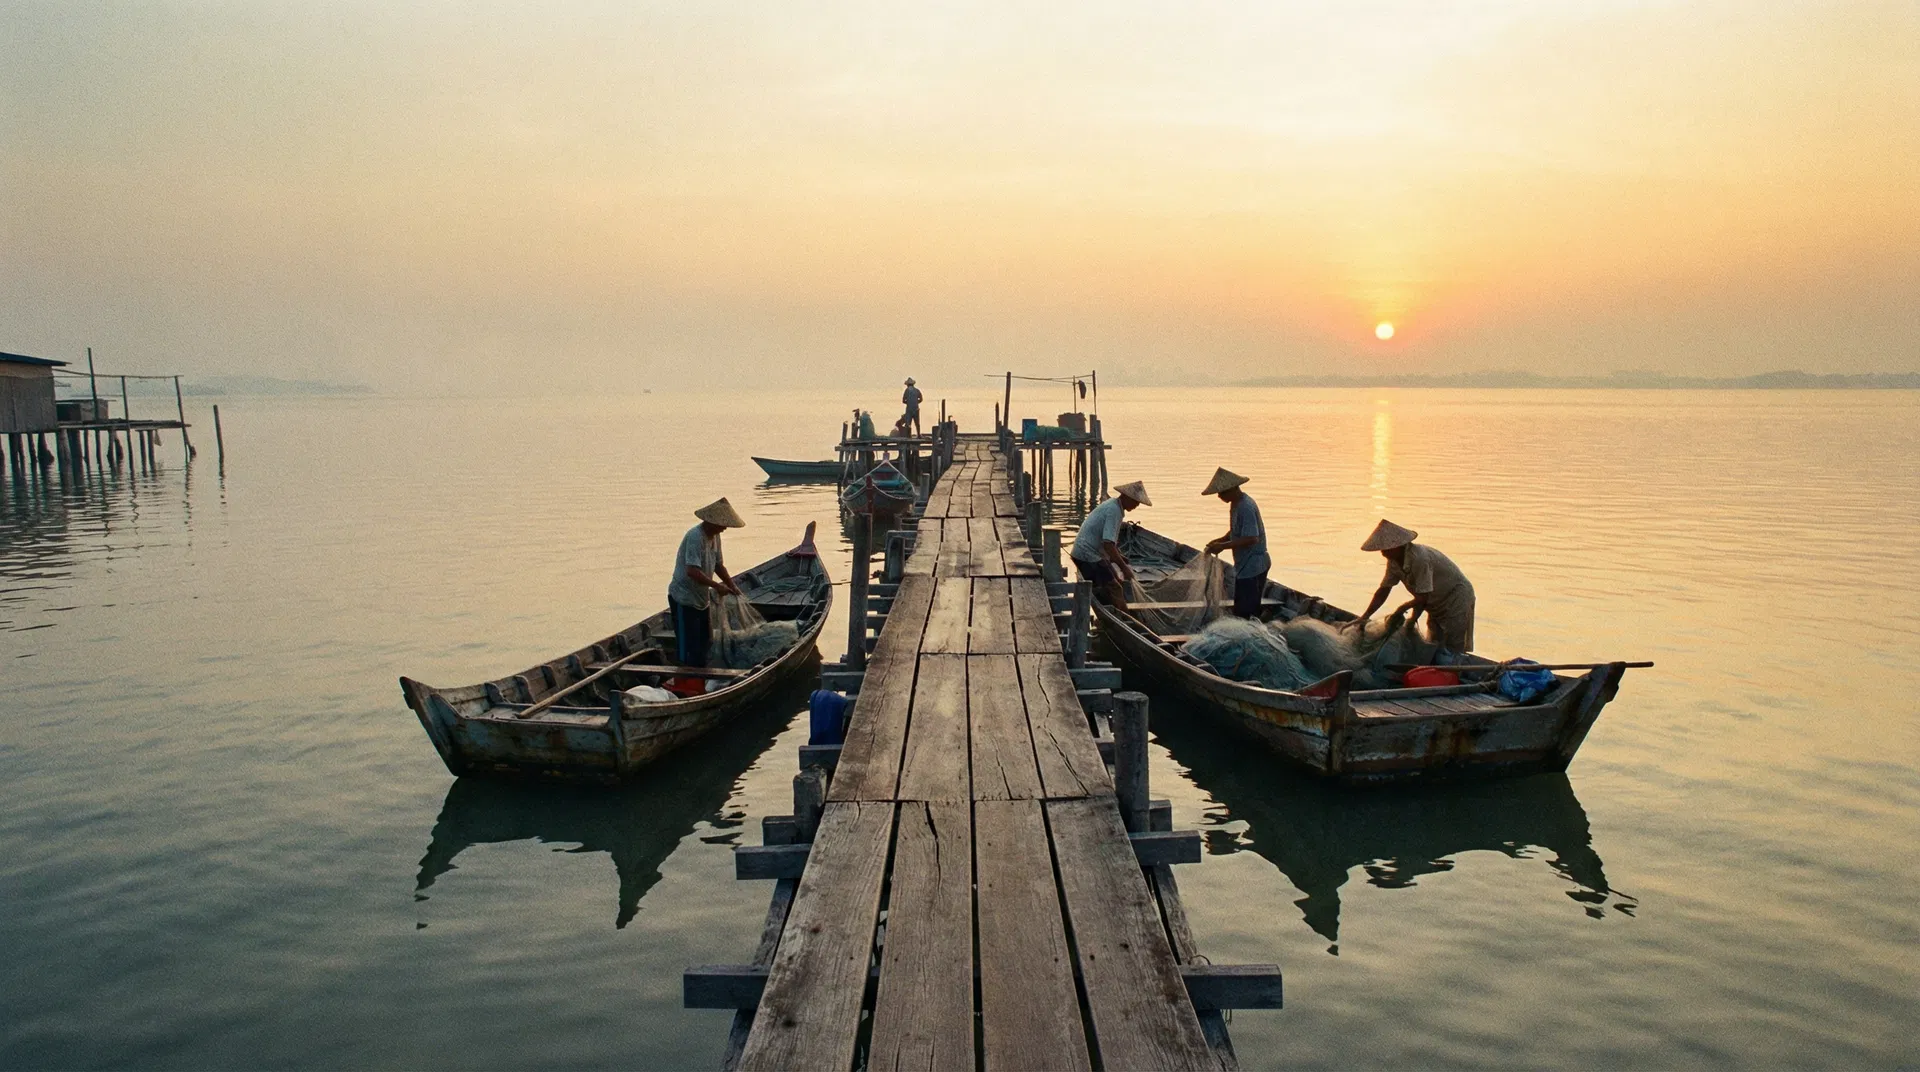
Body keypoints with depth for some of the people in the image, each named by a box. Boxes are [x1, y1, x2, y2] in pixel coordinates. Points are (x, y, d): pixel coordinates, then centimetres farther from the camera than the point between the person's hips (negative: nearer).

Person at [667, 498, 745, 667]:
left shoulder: (714, 536, 5)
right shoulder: (695, 537, -24)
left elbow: (718, 564, 14)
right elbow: (692, 571, -32)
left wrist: (732, 585, 1)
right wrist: (717, 586, -27)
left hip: (701, 598, 10)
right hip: (684, 599, -10)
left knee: (705, 643, 17)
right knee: (689, 648, -6)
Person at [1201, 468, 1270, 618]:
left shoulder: (1246, 507, -22)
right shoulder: (1236, 504, 10)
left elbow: (1251, 538, -27)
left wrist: (1223, 546, -22)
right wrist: (1220, 540, 5)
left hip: (1252, 567, -10)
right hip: (1245, 565, 10)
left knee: (1243, 612, -7)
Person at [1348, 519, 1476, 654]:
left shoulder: (1419, 558, -34)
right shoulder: (1394, 561, -7)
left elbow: (1422, 598, -31)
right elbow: (1383, 591, -1)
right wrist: (1364, 617, -6)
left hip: (1456, 599, -9)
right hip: (1437, 605, 9)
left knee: (1453, 652, -8)